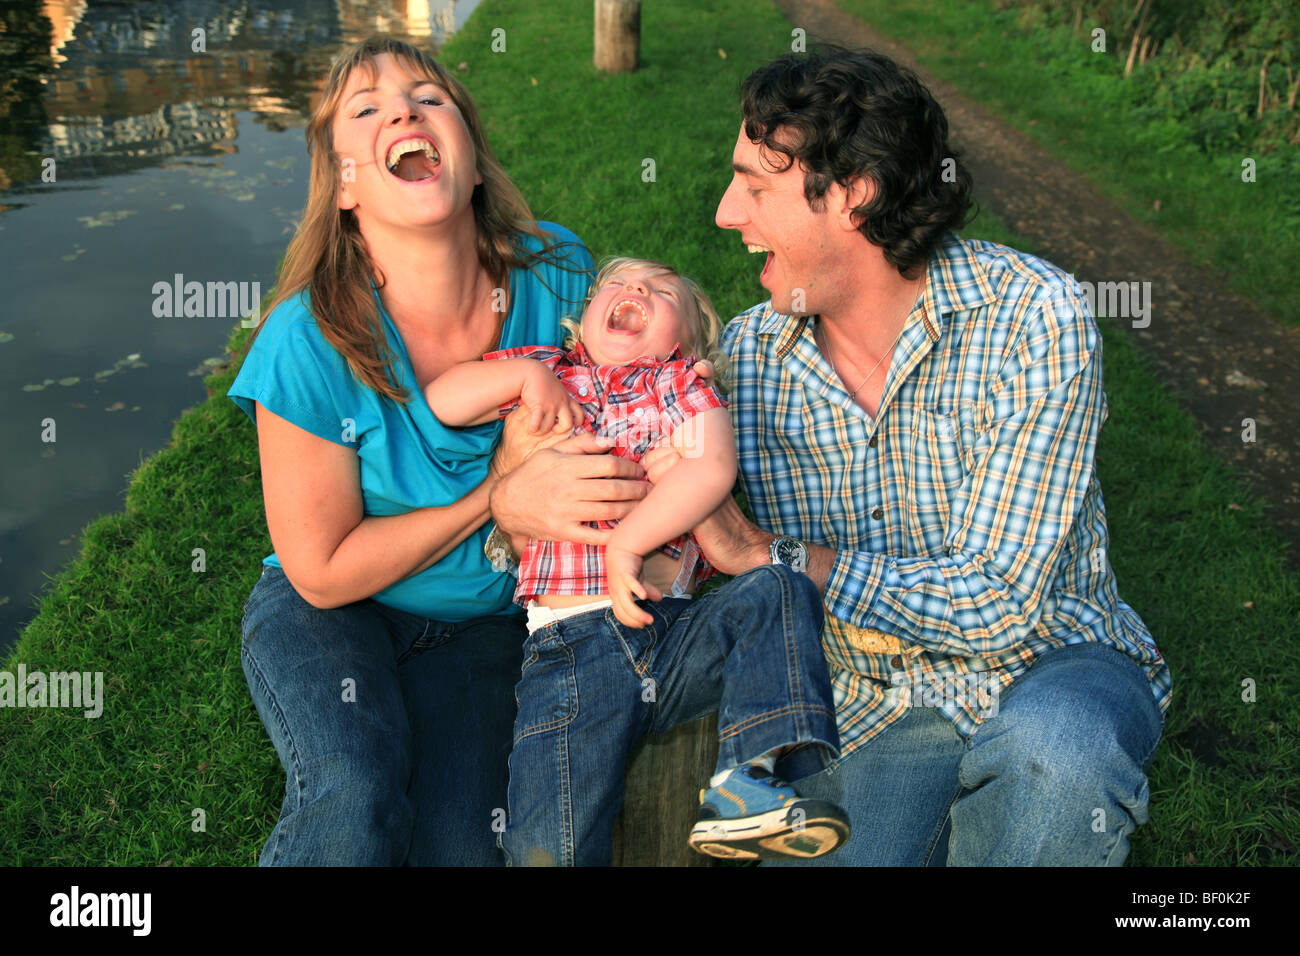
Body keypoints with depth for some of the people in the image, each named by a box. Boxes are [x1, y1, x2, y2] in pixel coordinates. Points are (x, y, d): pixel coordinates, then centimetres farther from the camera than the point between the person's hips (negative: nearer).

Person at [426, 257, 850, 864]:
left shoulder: (677, 381, 13)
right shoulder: (548, 372, 18)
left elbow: (712, 467, -6)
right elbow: (442, 402, 12)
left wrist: (628, 542, -14)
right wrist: (525, 374, 1)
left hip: (675, 632, 1)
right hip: (571, 645, -1)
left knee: (779, 592, -26)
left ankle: (742, 785, -31)